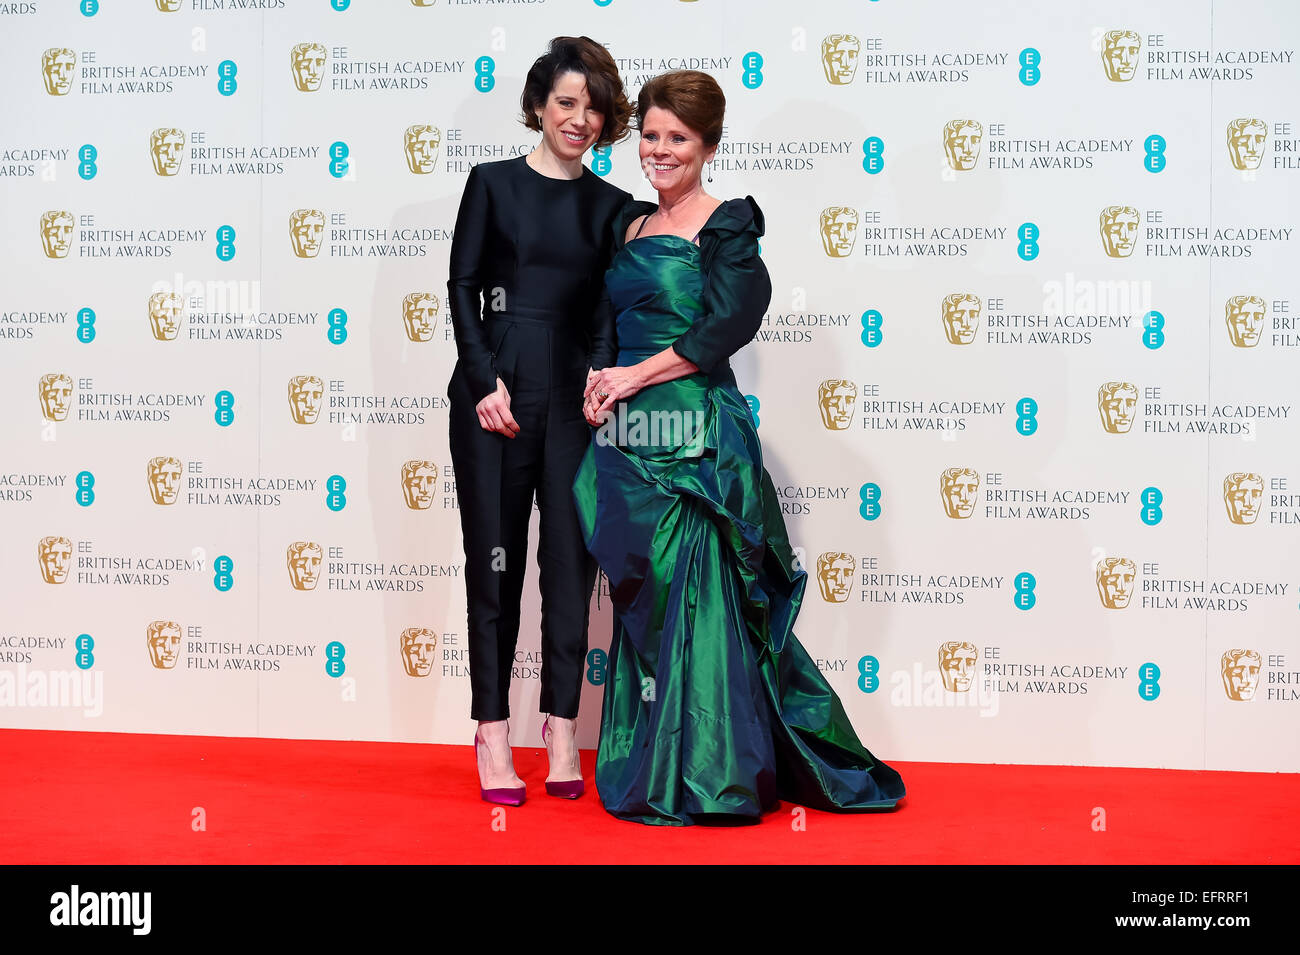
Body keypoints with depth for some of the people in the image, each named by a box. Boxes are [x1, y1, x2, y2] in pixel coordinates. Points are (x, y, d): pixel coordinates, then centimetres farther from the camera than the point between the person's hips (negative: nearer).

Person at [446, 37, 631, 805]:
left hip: (573, 394, 2)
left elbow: (613, 312, 8)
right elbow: (462, 288, 2)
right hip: (496, 387, -2)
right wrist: (484, 380, -8)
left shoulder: (612, 207, 12)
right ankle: (493, 733, 8)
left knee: (571, 559, 2)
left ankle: (562, 728, 11)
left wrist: (604, 376, -10)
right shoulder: (493, 184, 6)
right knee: (495, 559, 2)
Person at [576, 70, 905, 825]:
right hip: (629, 436, 6)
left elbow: (726, 326, -13)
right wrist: (601, 382, 1)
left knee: (695, 597, -5)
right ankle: (648, 771, 20)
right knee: (642, 596, 9)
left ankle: (706, 776, 5)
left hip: (696, 436, -6)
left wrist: (635, 377, -12)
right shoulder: (627, 224, 17)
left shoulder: (727, 226, -2)